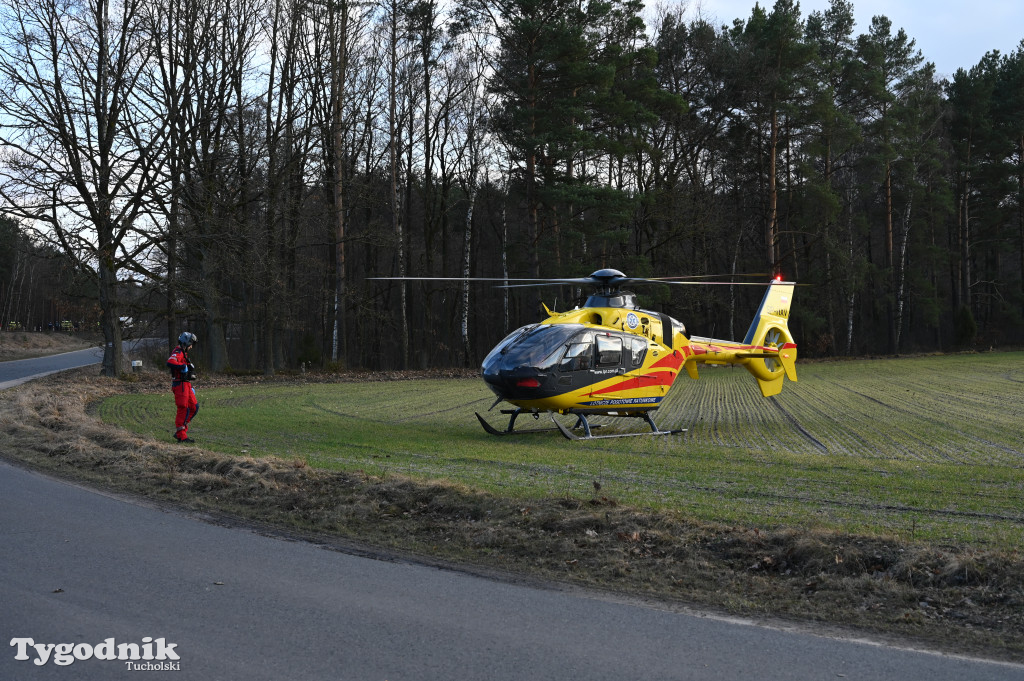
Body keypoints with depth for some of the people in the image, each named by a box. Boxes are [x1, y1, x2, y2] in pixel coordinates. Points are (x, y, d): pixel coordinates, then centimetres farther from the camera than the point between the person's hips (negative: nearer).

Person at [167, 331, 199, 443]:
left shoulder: (183, 353, 22)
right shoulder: (178, 352, -11)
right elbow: (170, 363, -33)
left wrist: (190, 388, 29)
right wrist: (184, 366, -30)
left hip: (186, 385, 10)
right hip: (180, 384, -10)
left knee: (194, 407, 10)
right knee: (183, 409, -9)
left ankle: (180, 431, 13)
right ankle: (181, 436, -5)